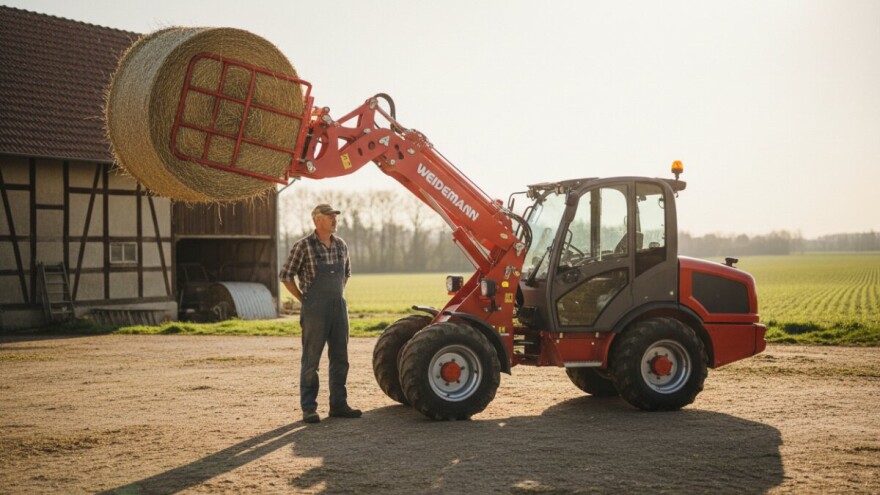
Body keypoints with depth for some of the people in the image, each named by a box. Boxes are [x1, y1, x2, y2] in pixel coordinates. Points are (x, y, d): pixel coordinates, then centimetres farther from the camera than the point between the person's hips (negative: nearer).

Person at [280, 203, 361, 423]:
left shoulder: (340, 245, 9)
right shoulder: (304, 246, -9)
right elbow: (286, 275, -4)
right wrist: (304, 299, -3)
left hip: (339, 307, 6)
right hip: (315, 310, -6)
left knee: (340, 358, 9)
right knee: (311, 360, 0)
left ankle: (338, 405, 19)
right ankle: (309, 409, 6)